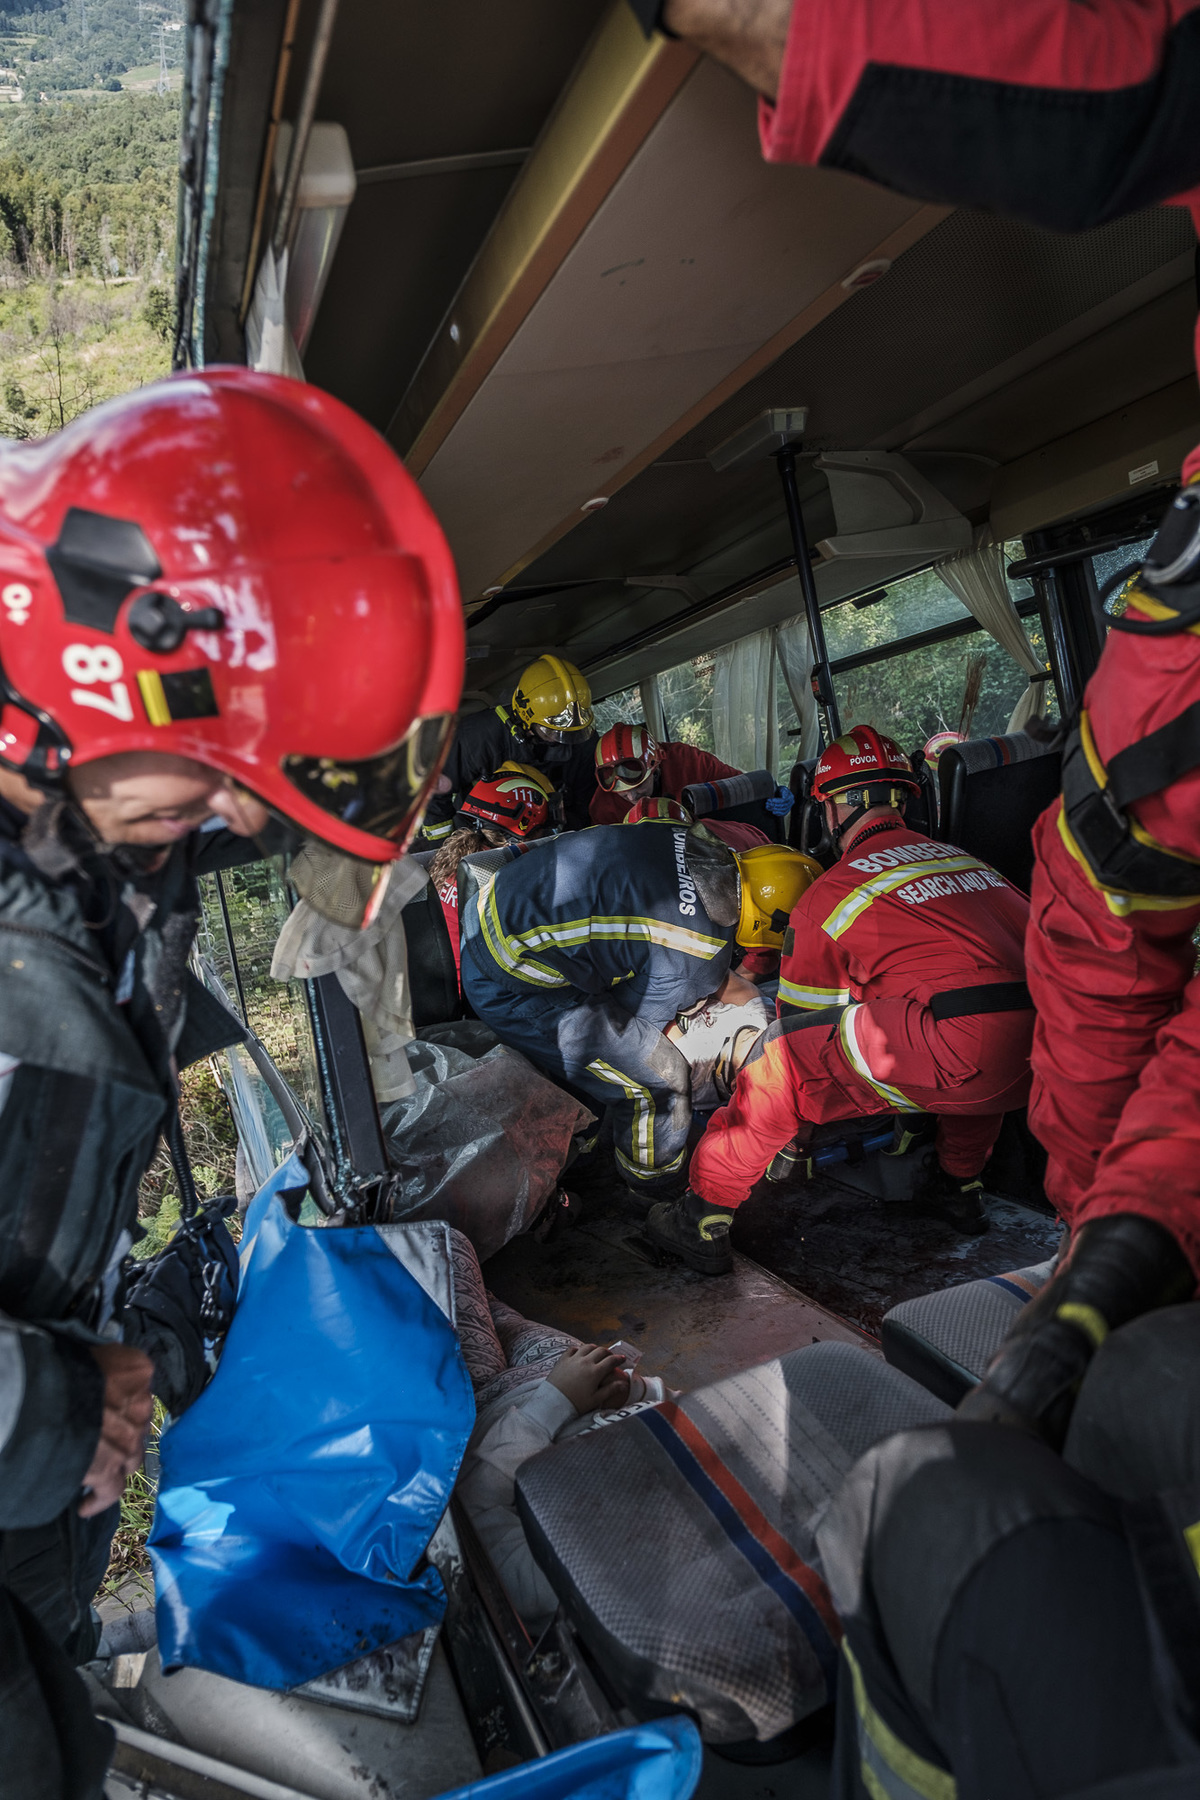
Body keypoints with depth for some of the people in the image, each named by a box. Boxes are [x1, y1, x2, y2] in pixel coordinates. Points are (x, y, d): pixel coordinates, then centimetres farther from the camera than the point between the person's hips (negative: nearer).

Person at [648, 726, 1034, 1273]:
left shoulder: (830, 893, 9)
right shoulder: (964, 857, 26)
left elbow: (801, 1021, 20)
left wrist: (793, 1133, 38)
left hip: (959, 1053, -7)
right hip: (1045, 1066, 7)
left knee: (783, 1058, 8)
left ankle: (704, 1220, 16)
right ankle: (959, 1187, 45)